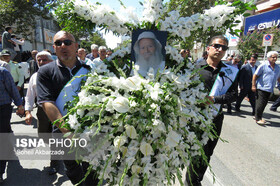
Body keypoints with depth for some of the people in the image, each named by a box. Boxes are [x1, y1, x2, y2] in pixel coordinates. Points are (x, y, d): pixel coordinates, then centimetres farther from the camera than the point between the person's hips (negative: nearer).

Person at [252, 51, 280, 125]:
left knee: (264, 104, 12)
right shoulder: (263, 65, -7)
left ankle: (259, 117, 25)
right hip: (261, 88, -6)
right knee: (260, 103, -6)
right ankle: (257, 119, 2)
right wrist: (253, 86, -12)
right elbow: (255, 75, -8)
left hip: (269, 89, 7)